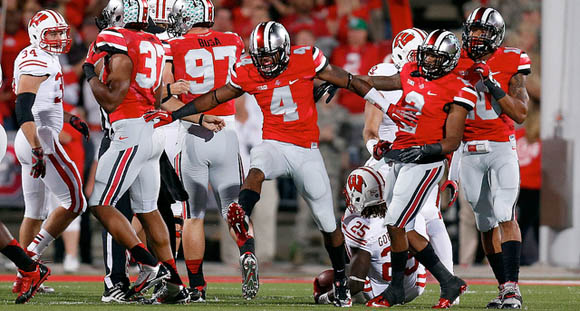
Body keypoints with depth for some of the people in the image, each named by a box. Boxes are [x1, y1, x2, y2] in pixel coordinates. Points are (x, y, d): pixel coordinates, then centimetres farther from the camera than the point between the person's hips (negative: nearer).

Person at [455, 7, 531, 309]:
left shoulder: (510, 63, -3)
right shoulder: (458, 62, 5)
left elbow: (520, 114, -9)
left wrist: (493, 84, -18)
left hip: (501, 148, -3)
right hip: (468, 151, 3)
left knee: (506, 216, -17)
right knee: (486, 224, 6)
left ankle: (512, 286, -19)